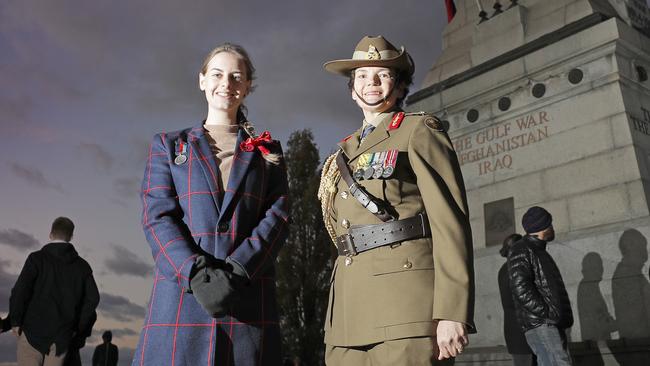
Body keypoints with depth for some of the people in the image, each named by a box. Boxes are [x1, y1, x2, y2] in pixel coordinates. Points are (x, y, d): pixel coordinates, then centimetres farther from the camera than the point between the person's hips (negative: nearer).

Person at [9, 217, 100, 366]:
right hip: (62, 337, 3)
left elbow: (20, 291, -13)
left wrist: (16, 322, -1)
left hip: (33, 331, -3)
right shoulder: (82, 266, 6)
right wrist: (77, 329, 11)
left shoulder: (37, 258, -4)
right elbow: (92, 298, 2)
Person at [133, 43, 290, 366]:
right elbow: (157, 216, 3)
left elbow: (278, 217, 4)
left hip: (248, 299, 0)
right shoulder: (168, 145, 15)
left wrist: (236, 271, -12)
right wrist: (197, 273, -13)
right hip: (181, 296, 0)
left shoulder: (267, 151, 16)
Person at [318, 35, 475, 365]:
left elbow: (450, 222, -7)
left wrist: (452, 312, -16)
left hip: (403, 301, -6)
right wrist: (336, 316, 18)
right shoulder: (346, 151, 23)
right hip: (349, 308, 6)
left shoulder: (418, 131, 4)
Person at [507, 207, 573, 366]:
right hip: (539, 323, -9)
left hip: (554, 324, 9)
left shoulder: (540, 252, 27)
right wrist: (548, 314, -18)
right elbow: (521, 288, -16)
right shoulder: (521, 251, -4)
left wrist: (564, 317, 16)